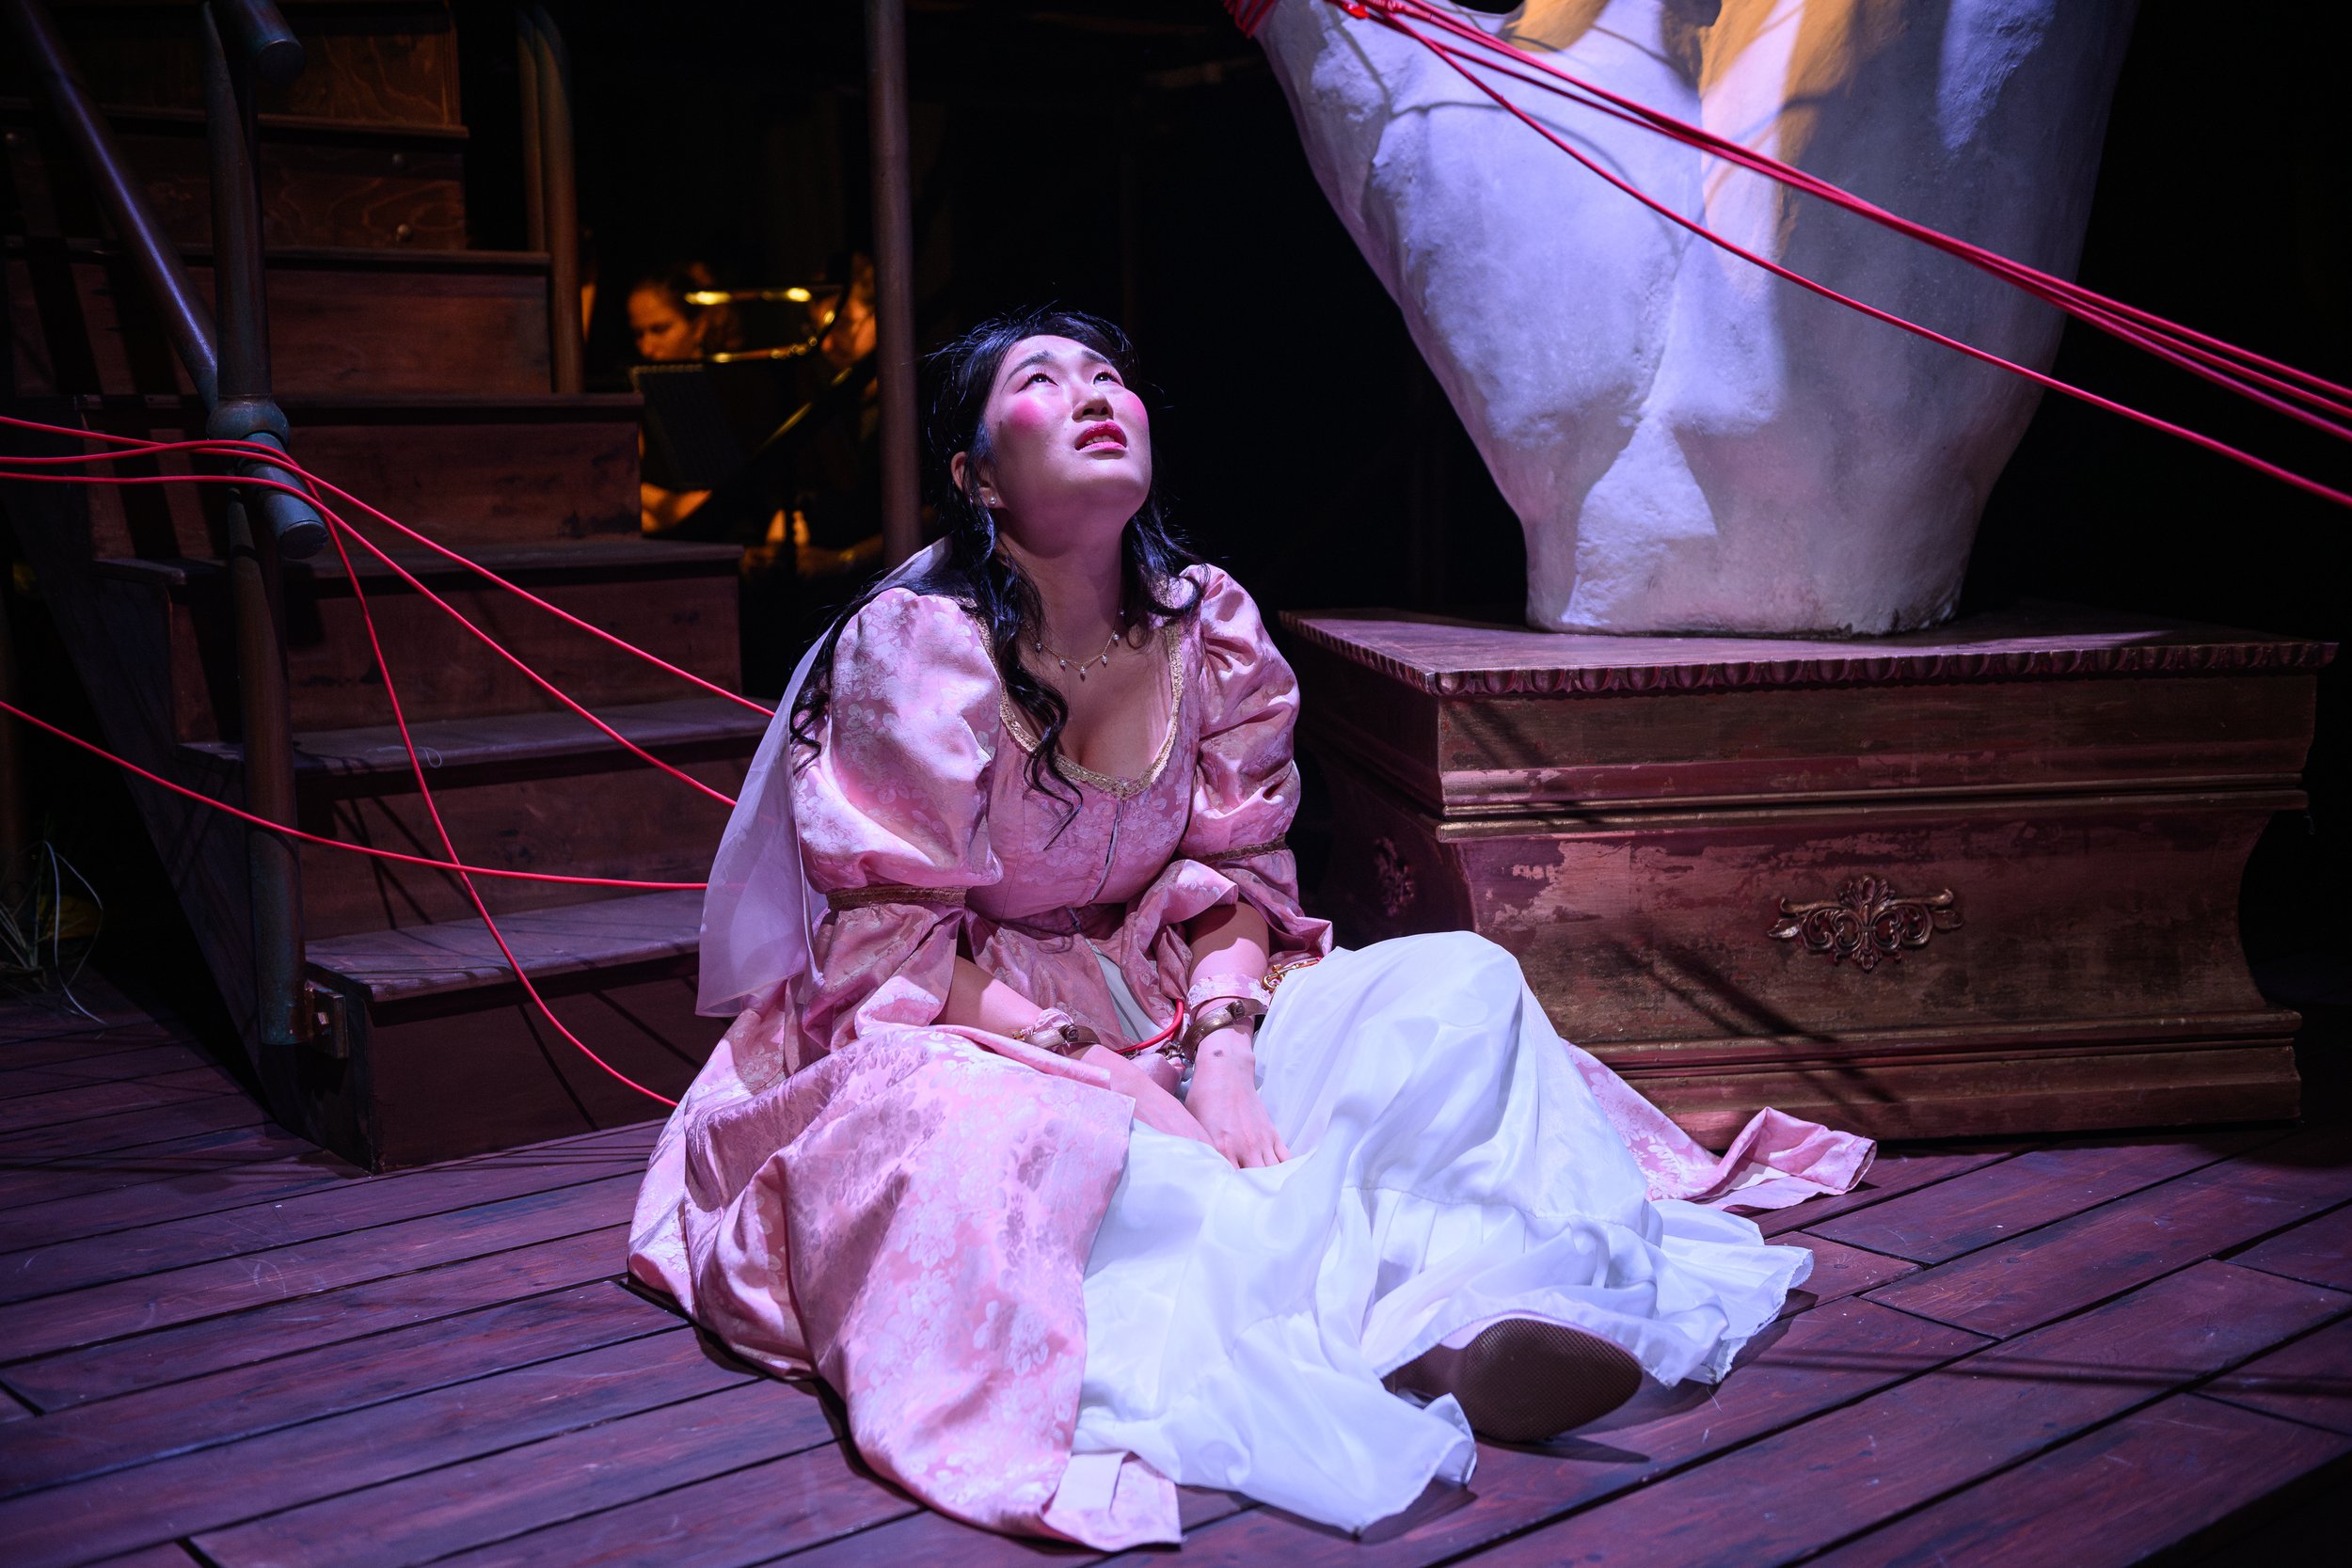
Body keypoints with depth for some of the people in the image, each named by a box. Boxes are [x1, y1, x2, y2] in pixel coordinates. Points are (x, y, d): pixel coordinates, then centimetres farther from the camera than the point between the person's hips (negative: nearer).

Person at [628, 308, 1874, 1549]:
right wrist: (1104, 1074, -24)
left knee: (1461, 983, -12)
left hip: (1167, 1015, 5)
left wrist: (1223, 1052, -17)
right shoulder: (913, 648, -14)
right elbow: (892, 945, -15)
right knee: (988, 1141, -41)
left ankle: (1468, 1312, -37)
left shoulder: (1208, 628, 0)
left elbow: (1233, 876, 3)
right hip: (969, 1039, -5)